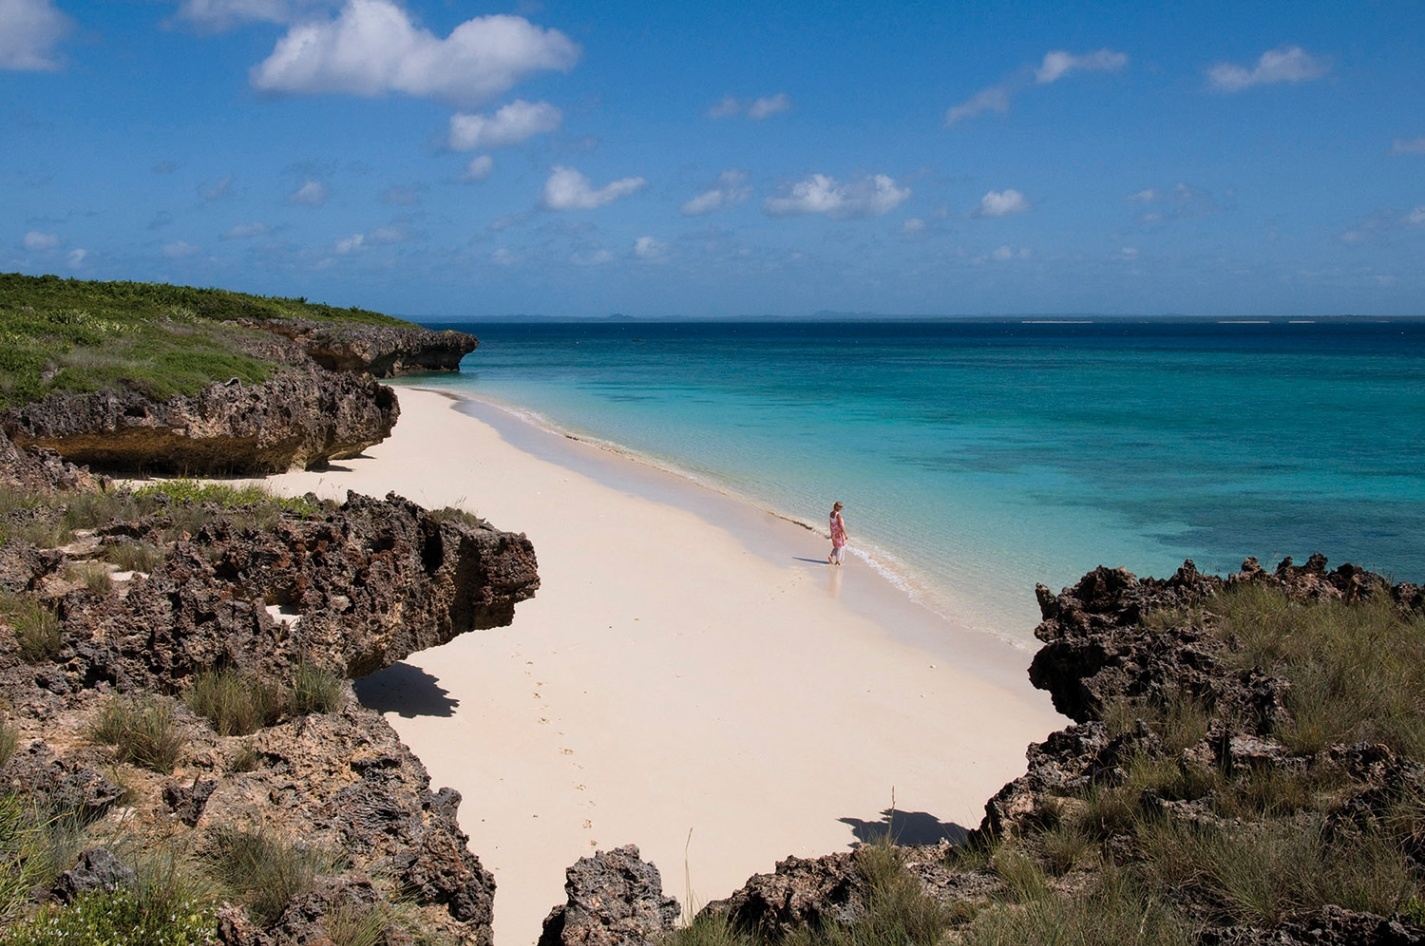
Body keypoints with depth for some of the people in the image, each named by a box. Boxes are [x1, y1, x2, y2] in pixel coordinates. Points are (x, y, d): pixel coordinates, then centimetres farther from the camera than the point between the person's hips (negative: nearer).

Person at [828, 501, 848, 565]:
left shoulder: (831, 514, 3)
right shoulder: (838, 514, -21)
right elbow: (840, 525, -21)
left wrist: (831, 533, 21)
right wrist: (845, 534, -16)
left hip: (834, 532, 7)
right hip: (839, 532, -7)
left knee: (836, 546, 20)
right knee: (840, 547, 6)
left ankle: (831, 556, 3)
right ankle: (837, 561, 8)